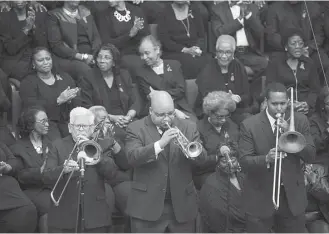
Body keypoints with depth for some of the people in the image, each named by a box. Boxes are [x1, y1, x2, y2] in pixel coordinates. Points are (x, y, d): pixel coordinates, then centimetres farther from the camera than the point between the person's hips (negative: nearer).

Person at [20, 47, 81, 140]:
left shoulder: (65, 77, 19)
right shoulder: (28, 83, 7)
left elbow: (77, 104, 12)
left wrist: (69, 99, -13)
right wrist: (59, 100, -15)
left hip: (67, 121, 4)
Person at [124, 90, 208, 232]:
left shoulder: (188, 127, 7)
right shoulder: (136, 129, -1)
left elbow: (202, 159, -1)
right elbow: (132, 157, -17)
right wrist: (159, 144, -29)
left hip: (182, 206, 3)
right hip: (147, 206, -3)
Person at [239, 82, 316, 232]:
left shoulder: (300, 121, 0)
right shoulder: (249, 125, -7)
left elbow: (310, 156, -5)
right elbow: (244, 162, -11)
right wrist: (266, 159, -31)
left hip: (293, 195, 2)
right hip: (260, 197, -2)